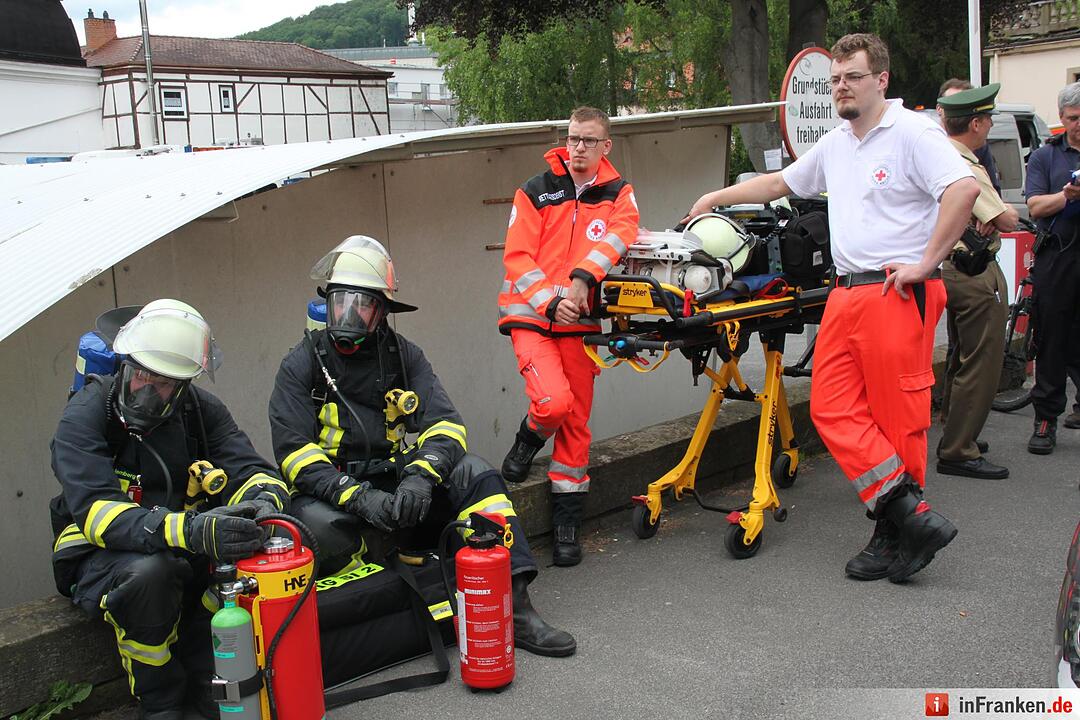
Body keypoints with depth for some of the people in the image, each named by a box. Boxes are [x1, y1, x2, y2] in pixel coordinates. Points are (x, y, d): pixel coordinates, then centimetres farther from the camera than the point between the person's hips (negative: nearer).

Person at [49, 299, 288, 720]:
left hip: (186, 552, 4)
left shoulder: (200, 409, -2)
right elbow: (97, 512, -29)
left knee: (247, 535, -23)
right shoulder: (85, 416, -16)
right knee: (149, 571, -36)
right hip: (101, 558, -4)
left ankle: (202, 675, -6)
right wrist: (192, 531, -46)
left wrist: (264, 499, -34)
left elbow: (249, 469, -7)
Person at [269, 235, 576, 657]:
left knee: (475, 474, -19)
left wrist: (420, 476, -27)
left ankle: (513, 606, -23)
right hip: (332, 492, -3)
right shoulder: (302, 365, -2)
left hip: (394, 482, 3)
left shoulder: (404, 357, 7)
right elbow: (294, 452, -12)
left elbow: (445, 424, -4)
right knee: (319, 526, -37)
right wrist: (361, 499, -26)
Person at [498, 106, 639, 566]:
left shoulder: (619, 195, 9)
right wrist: (550, 302, -16)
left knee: (576, 423, 6)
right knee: (555, 401, -23)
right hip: (531, 317, -2)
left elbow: (618, 234, -12)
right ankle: (528, 440, 13)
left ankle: (567, 524, 18)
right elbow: (517, 257, -2)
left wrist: (582, 278, -27)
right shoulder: (535, 192, 4)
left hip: (580, 322, 2)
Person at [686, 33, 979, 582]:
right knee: (832, 408, 0)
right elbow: (779, 182, 32)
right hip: (846, 294, 8)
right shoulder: (835, 144, 20)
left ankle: (896, 535, 7)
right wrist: (713, 200, 33)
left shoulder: (913, 133, -5)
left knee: (898, 417, -4)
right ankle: (909, 514, 4)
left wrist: (925, 263, -18)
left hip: (897, 295, -8)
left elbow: (964, 189, -19)